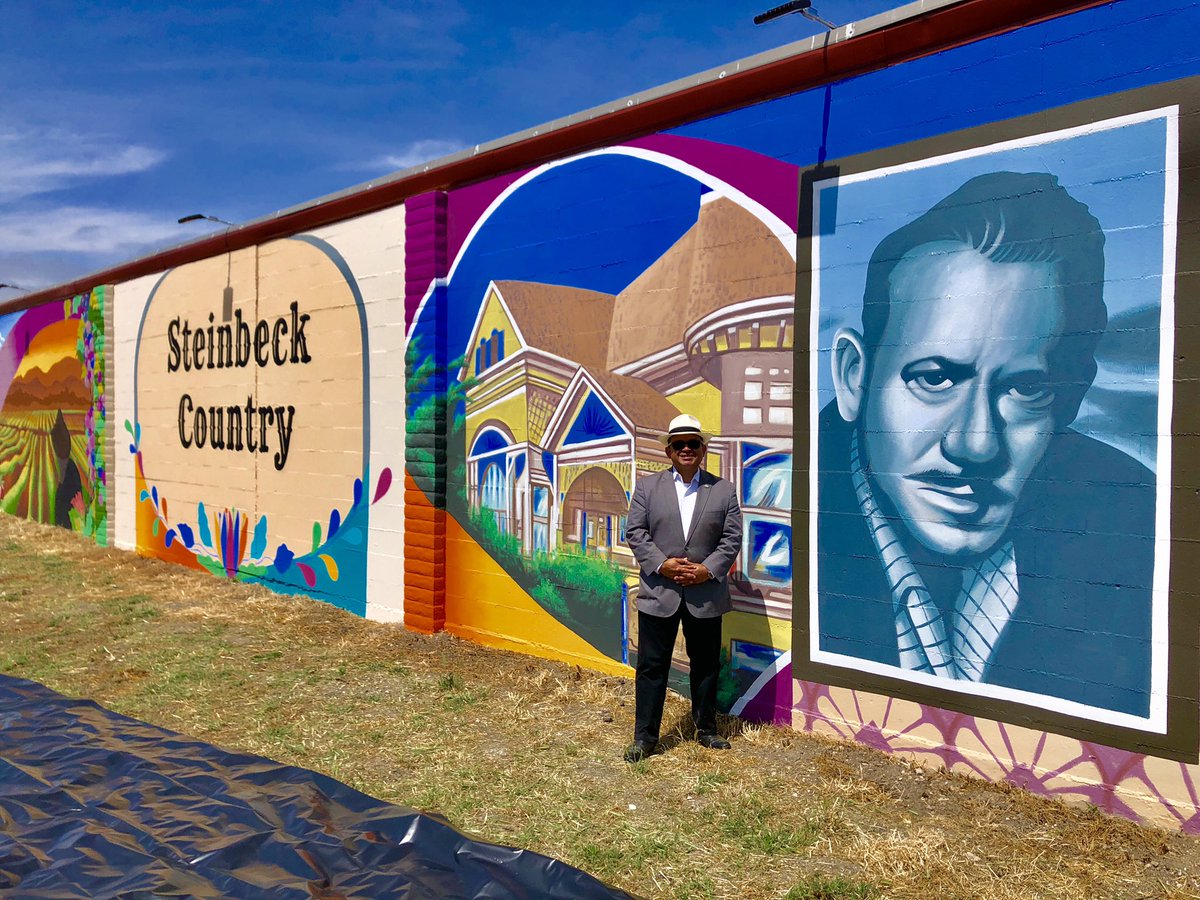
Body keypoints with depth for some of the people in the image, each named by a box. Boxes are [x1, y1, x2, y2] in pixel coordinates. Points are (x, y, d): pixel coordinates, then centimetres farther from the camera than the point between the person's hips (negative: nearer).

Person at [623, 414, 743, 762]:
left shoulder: (724, 490, 5)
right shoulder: (647, 486, 4)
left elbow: (732, 538, 1)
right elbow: (635, 532, -1)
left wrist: (708, 569, -13)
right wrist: (661, 564, -14)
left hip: (706, 595, 1)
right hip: (658, 592, -1)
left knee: (706, 665, 14)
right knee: (651, 666, 5)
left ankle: (706, 729, 31)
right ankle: (644, 736, 16)